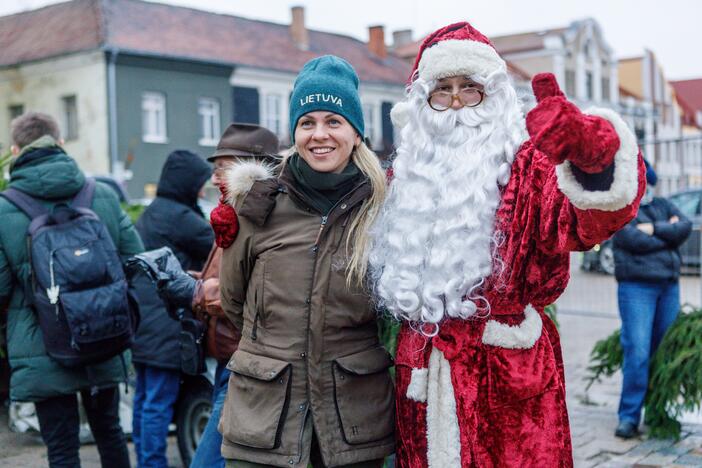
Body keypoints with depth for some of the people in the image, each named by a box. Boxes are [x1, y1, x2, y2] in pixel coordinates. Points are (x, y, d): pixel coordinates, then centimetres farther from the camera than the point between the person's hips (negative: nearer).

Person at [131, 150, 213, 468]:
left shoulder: (150, 214, 17)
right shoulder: (178, 216, -13)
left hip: (143, 323, 10)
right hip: (165, 327, -10)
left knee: (144, 397, 15)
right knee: (159, 401, -5)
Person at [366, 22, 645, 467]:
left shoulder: (526, 167, -5)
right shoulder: (405, 178, 11)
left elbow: (584, 222, -28)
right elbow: (383, 270, 26)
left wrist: (590, 148, -47)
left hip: (507, 376, -4)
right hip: (421, 376, 5)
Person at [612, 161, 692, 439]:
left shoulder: (663, 206, 19)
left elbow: (686, 226, 3)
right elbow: (633, 240, -12)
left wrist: (654, 229, -9)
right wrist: (668, 233, -1)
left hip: (669, 287, 5)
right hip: (636, 287, -5)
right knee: (638, 353, -12)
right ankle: (629, 417, -7)